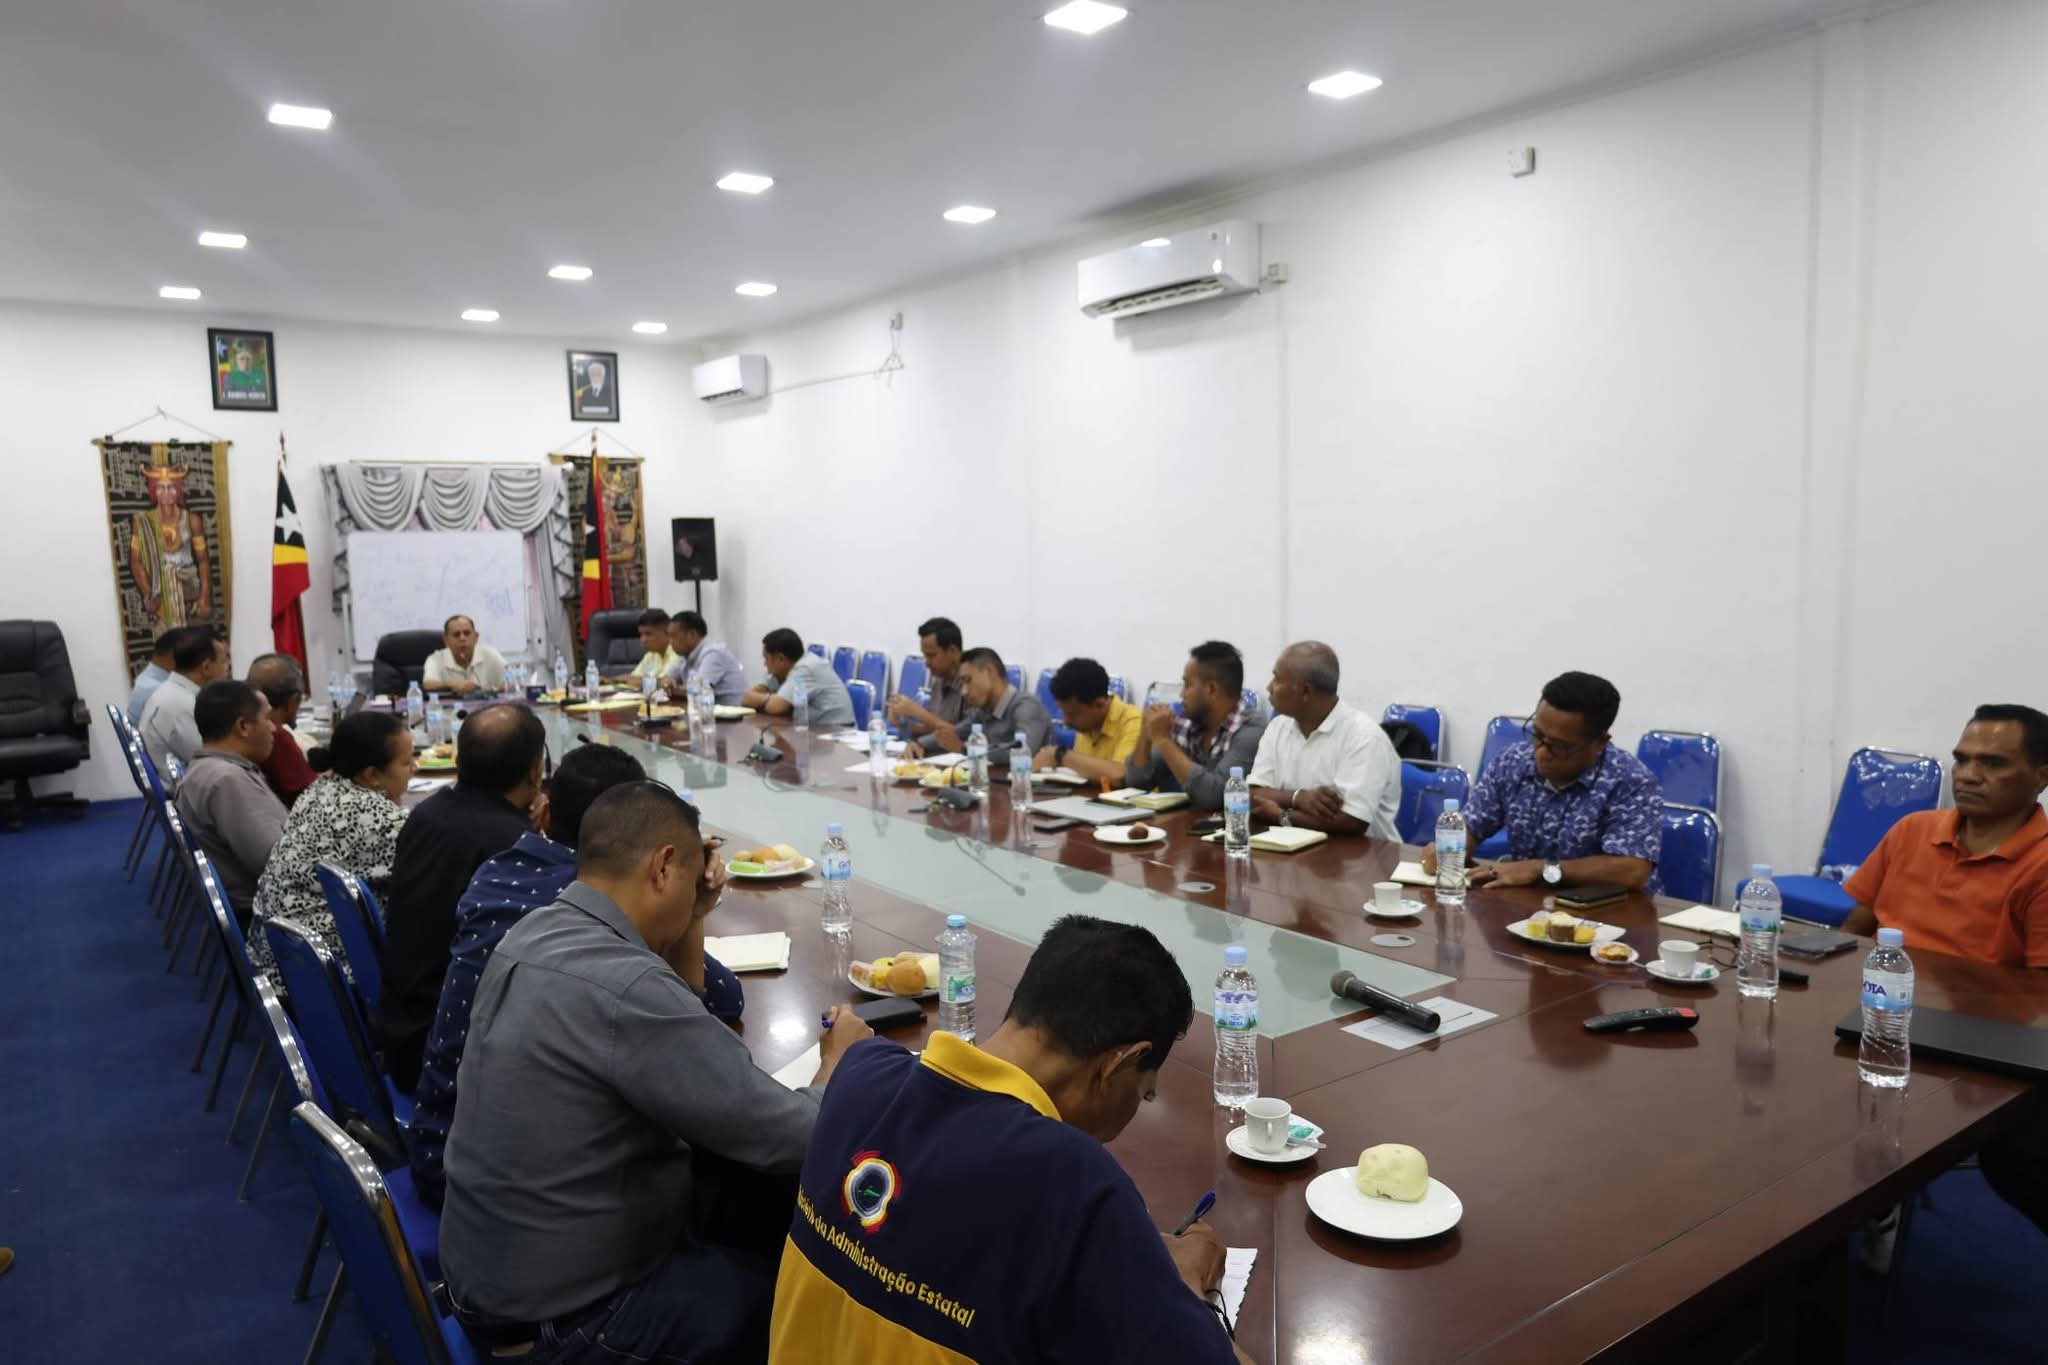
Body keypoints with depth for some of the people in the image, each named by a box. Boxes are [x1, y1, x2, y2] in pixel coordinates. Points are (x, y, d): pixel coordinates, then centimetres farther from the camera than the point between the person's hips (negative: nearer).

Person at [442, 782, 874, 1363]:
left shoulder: (537, 932, -2)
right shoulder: (623, 985, -33)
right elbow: (790, 1141, -26)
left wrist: (691, 922, 1)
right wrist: (838, 1059, -6)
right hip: (559, 1315, -9)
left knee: (767, 1191, 14)